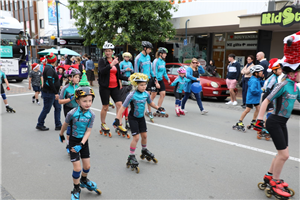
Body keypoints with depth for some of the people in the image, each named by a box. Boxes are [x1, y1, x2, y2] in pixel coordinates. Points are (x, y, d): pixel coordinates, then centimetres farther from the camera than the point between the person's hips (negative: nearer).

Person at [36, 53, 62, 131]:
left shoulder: (50, 68, 12)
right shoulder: (49, 69, -19)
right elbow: (50, 82, -25)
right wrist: (56, 93, -23)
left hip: (52, 93, 10)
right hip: (49, 93, -10)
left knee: (58, 107, 11)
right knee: (46, 109, 3)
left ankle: (58, 125, 16)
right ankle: (39, 125, 19)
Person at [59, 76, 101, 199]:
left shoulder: (91, 115, -14)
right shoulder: (72, 113, -22)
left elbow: (88, 131, -12)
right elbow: (65, 125, -2)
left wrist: (81, 144, -23)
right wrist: (61, 135, 14)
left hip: (84, 141, 3)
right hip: (73, 140, -3)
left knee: (87, 166, 13)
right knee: (77, 167, -4)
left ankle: (84, 181, 45)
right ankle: (76, 189, 21)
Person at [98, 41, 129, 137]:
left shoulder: (116, 61, 13)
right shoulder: (102, 60, -1)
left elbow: (119, 75, 14)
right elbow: (101, 71, -20)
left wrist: (128, 78, -2)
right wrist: (111, 65, -30)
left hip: (115, 87, 4)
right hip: (105, 87, -4)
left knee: (119, 104, -8)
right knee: (105, 106, 4)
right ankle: (103, 124, 23)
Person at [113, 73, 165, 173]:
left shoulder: (146, 94, -6)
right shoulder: (132, 95, -23)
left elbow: (150, 102, 16)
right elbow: (123, 107, -21)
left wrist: (158, 108, 15)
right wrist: (117, 118, -24)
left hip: (141, 117, 6)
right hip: (133, 118, -6)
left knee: (144, 135, 14)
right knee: (136, 137, -8)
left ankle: (144, 151, 41)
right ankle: (131, 157, 8)